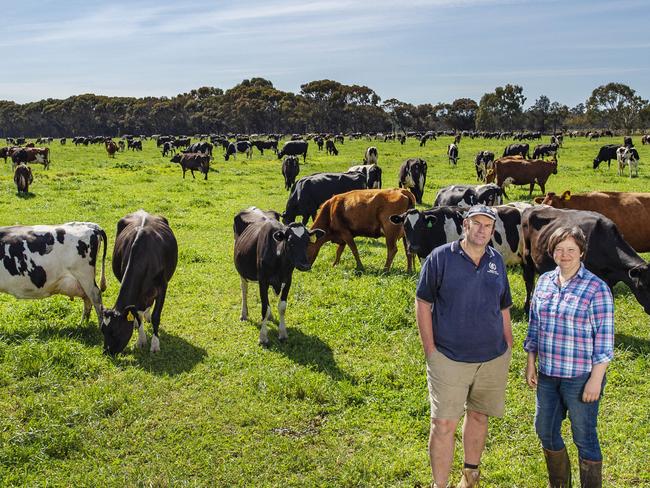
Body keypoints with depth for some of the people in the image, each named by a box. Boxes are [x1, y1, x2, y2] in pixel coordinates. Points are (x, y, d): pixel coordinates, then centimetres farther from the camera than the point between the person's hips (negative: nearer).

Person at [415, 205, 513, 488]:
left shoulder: (497, 261, 7)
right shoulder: (440, 258, -7)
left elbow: (503, 308, 15)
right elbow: (422, 302, -5)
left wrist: (508, 347, 11)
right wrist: (430, 350, -9)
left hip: (493, 358, 4)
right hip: (449, 359, -4)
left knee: (478, 415, 17)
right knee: (444, 424, -3)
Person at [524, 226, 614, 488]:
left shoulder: (597, 288, -11)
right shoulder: (544, 282, 5)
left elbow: (604, 340, -12)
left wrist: (596, 380, -14)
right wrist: (531, 365, 10)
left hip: (580, 377, -6)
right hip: (547, 375, 6)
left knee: (584, 438, 7)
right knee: (545, 431, 17)